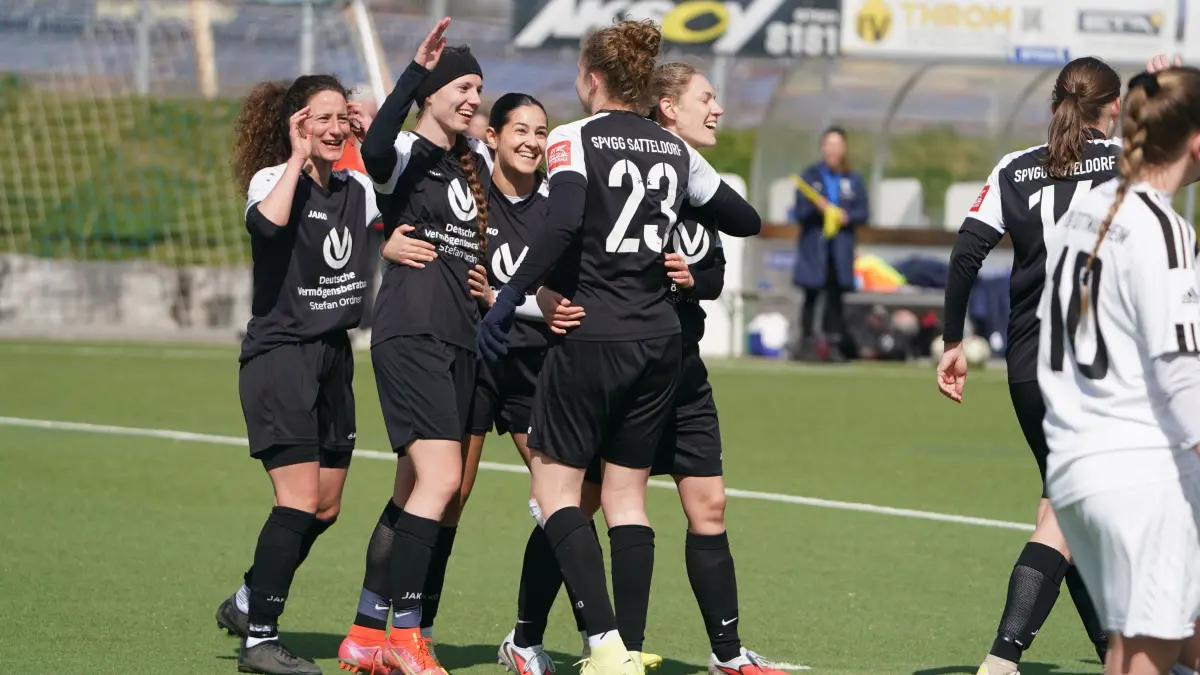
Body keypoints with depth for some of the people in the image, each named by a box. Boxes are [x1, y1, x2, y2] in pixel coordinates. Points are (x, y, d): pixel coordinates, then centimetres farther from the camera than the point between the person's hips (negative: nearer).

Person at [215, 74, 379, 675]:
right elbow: (267, 222, -32)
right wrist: (298, 158, -22)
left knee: (326, 507, 9)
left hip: (334, 356, 7)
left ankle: (248, 602, 29)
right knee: (300, 502, -16)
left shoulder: (356, 188, 11)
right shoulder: (272, 179, -9)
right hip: (279, 353, -7)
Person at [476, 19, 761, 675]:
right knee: (627, 492, 12)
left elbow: (563, 224, -22)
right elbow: (745, 220, 18)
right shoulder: (674, 151, 10)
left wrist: (509, 297, -19)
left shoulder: (574, 139, -6)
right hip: (659, 339, 5)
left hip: (590, 337, -5)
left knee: (555, 483, 3)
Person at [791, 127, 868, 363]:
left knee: (835, 297, 3)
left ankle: (834, 344, 6)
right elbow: (800, 212, -2)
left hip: (841, 248, 2)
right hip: (814, 245, -2)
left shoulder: (853, 179, 7)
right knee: (811, 296, -2)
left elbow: (862, 212, 5)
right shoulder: (810, 175, 2)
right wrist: (817, 208, -21)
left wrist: (846, 216, -14)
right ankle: (807, 345, 1)